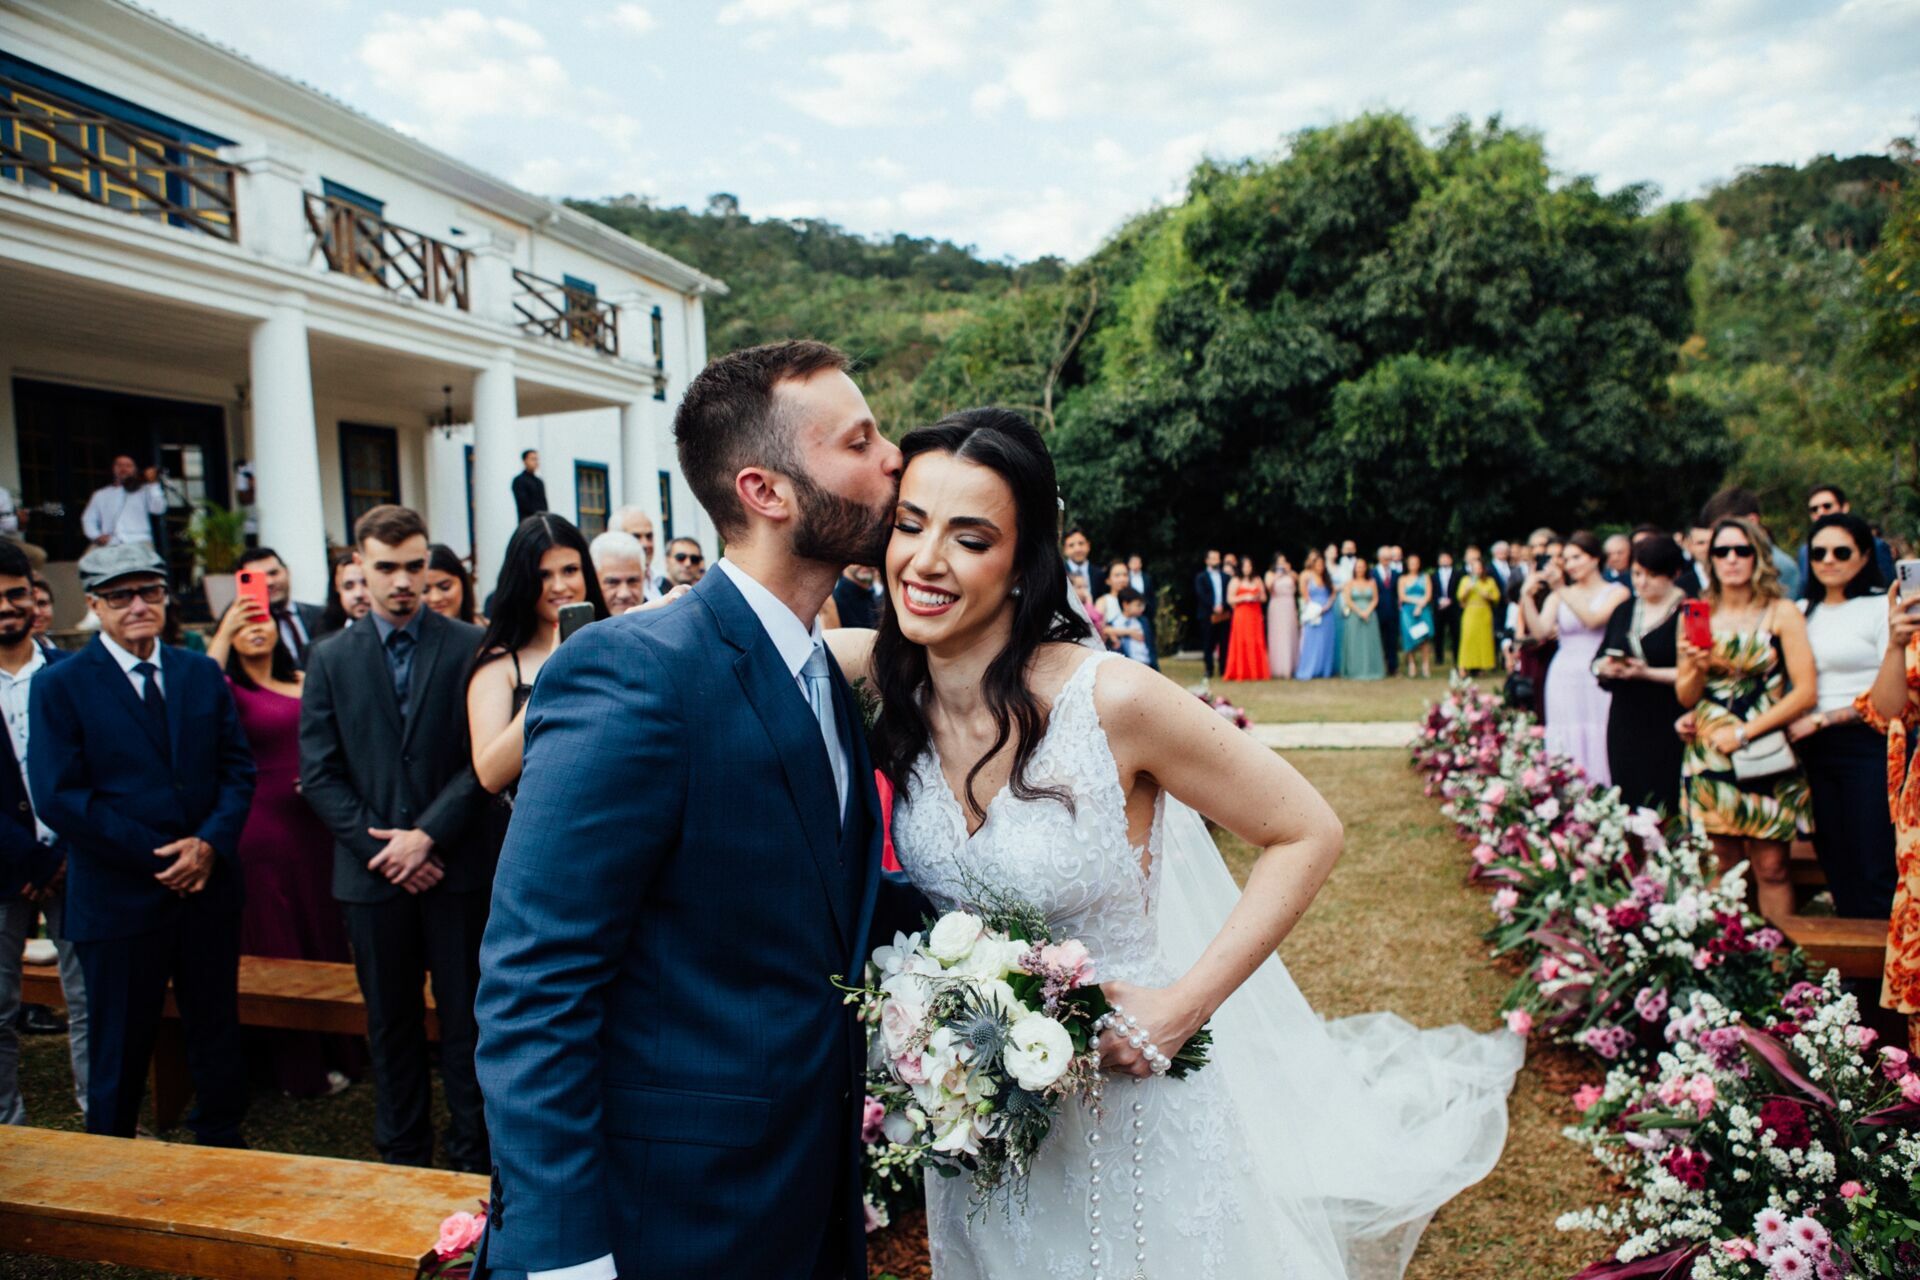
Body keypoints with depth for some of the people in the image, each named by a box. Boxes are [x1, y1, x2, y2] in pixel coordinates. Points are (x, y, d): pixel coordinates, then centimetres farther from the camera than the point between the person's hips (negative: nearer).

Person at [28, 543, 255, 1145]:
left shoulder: (202, 673, 7)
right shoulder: (59, 685, -5)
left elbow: (238, 768, 5)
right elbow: (57, 797, -12)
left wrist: (211, 843, -11)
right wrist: (156, 856, -16)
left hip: (209, 886, 4)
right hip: (119, 898, -3)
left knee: (217, 1033, 15)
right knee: (120, 1049, 10)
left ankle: (223, 1147, 31)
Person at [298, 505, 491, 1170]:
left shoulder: (469, 647, -2)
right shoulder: (331, 659, 6)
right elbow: (318, 774, 3)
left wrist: (428, 834, -13)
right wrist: (381, 849, -7)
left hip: (455, 866, -2)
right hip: (372, 872, 2)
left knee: (465, 1019, 6)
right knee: (391, 1024, 14)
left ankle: (473, 1158, 20)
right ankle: (402, 1157, 29)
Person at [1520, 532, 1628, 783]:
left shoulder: (1616, 592, 5)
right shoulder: (1558, 597, 11)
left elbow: (1593, 620, -13)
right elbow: (1540, 632, -5)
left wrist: (1561, 589, -19)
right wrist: (1527, 597, -16)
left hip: (1599, 680, -2)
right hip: (1565, 680, 2)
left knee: (1599, 744, -4)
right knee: (1568, 747, 1)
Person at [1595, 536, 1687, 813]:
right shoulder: (1624, 610, 14)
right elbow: (1599, 661, 14)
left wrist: (1647, 673, -19)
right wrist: (1604, 668, -7)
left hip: (1667, 729, -6)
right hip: (1624, 725, 6)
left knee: (1663, 807, -7)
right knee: (1626, 803, 7)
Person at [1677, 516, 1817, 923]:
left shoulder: (1781, 613, -1)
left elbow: (1806, 692, -7)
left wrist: (1745, 732, -10)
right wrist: (1699, 668, -11)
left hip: (1765, 753, -2)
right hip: (1710, 756, 2)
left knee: (1770, 866, -2)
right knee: (1722, 867, 5)